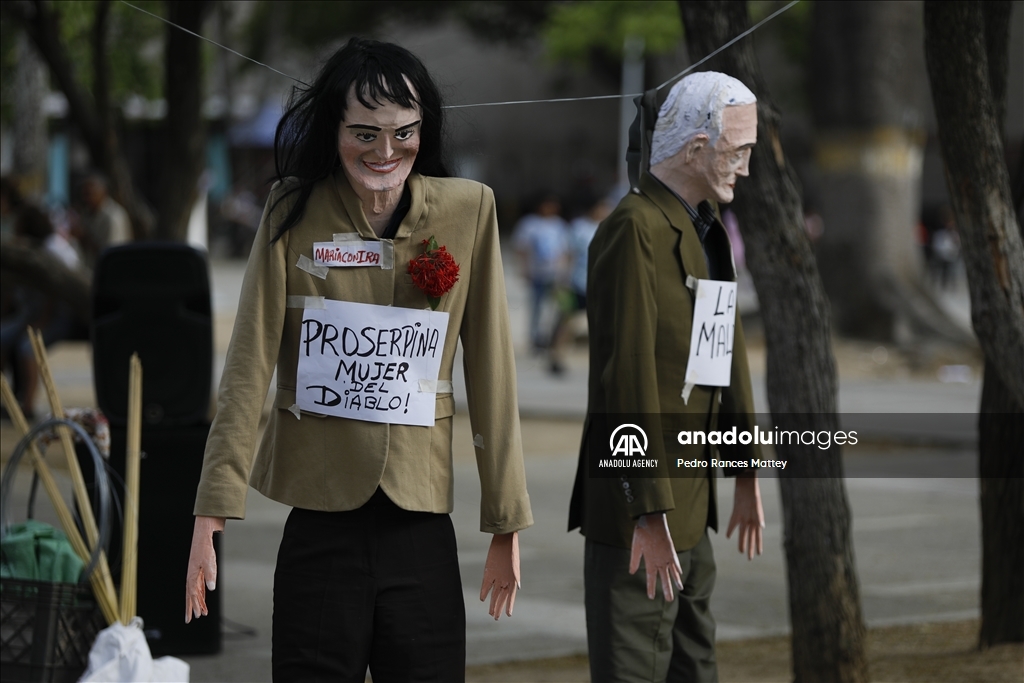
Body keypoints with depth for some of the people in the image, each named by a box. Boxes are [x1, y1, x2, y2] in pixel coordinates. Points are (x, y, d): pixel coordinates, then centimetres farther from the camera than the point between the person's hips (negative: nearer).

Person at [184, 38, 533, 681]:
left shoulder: (468, 209, 1)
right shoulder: (294, 213, -1)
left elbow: (491, 370, 3)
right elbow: (249, 366, -3)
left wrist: (507, 526, 3)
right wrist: (211, 520, -10)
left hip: (422, 522, 1)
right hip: (319, 519, -1)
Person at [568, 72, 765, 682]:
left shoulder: (706, 230, 14)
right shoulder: (634, 231, -17)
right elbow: (629, 378, -22)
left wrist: (746, 473, 20)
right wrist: (650, 514, -23)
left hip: (690, 506, 10)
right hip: (637, 509, -10)